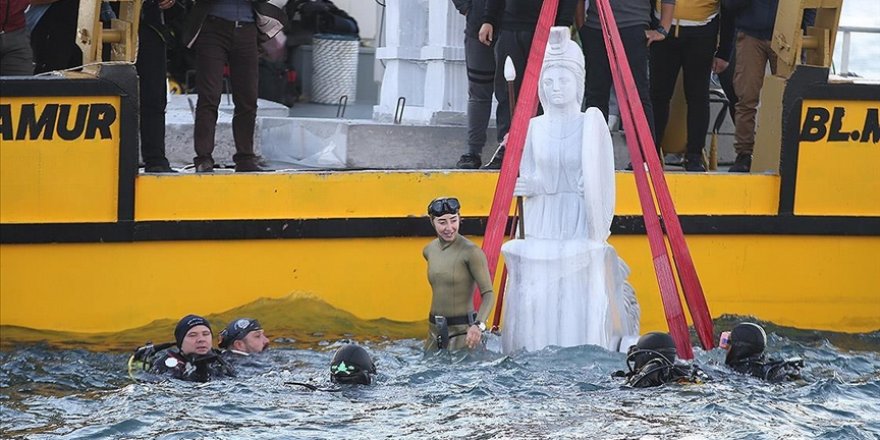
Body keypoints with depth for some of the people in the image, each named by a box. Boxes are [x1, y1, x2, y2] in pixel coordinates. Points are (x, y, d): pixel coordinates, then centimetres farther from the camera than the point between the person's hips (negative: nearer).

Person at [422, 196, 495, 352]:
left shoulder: (471, 252, -13)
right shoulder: (429, 250, 8)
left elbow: (488, 294, -18)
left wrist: (479, 325, -33)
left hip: (462, 331, -6)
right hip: (434, 331, 6)